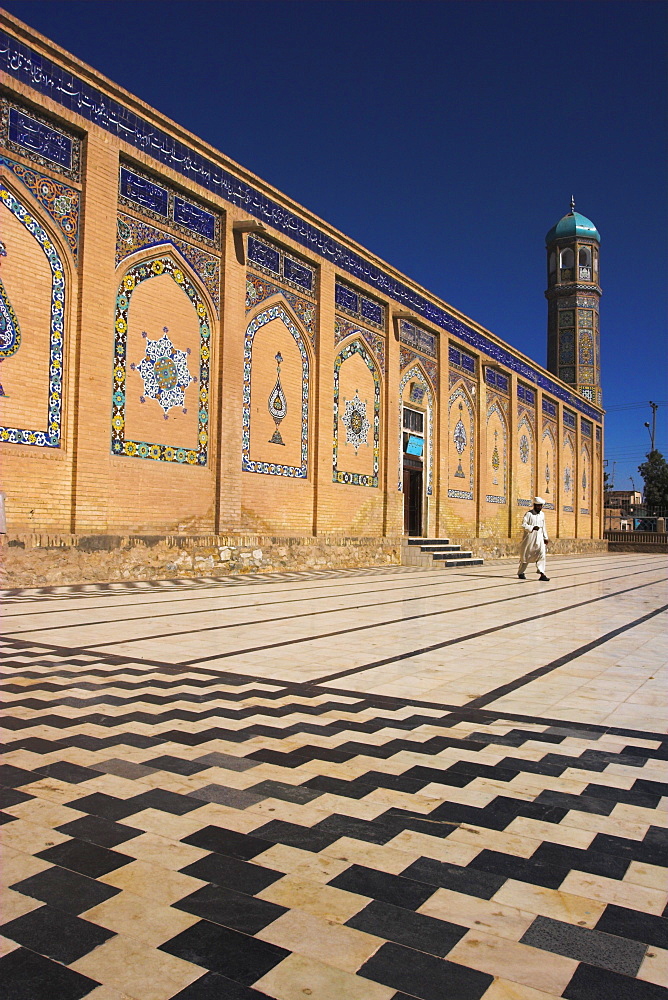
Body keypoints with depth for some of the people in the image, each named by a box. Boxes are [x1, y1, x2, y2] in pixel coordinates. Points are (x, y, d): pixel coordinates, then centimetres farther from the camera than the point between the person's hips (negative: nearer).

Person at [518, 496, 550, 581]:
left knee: (541, 554, -11)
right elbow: (523, 524, -13)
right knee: (526, 555, 5)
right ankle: (520, 572, 22)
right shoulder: (529, 514, -6)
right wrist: (532, 528, -25)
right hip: (530, 537, -5)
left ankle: (542, 574, -16)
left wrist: (545, 537, 18)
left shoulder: (542, 514, 13)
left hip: (539, 538, 5)